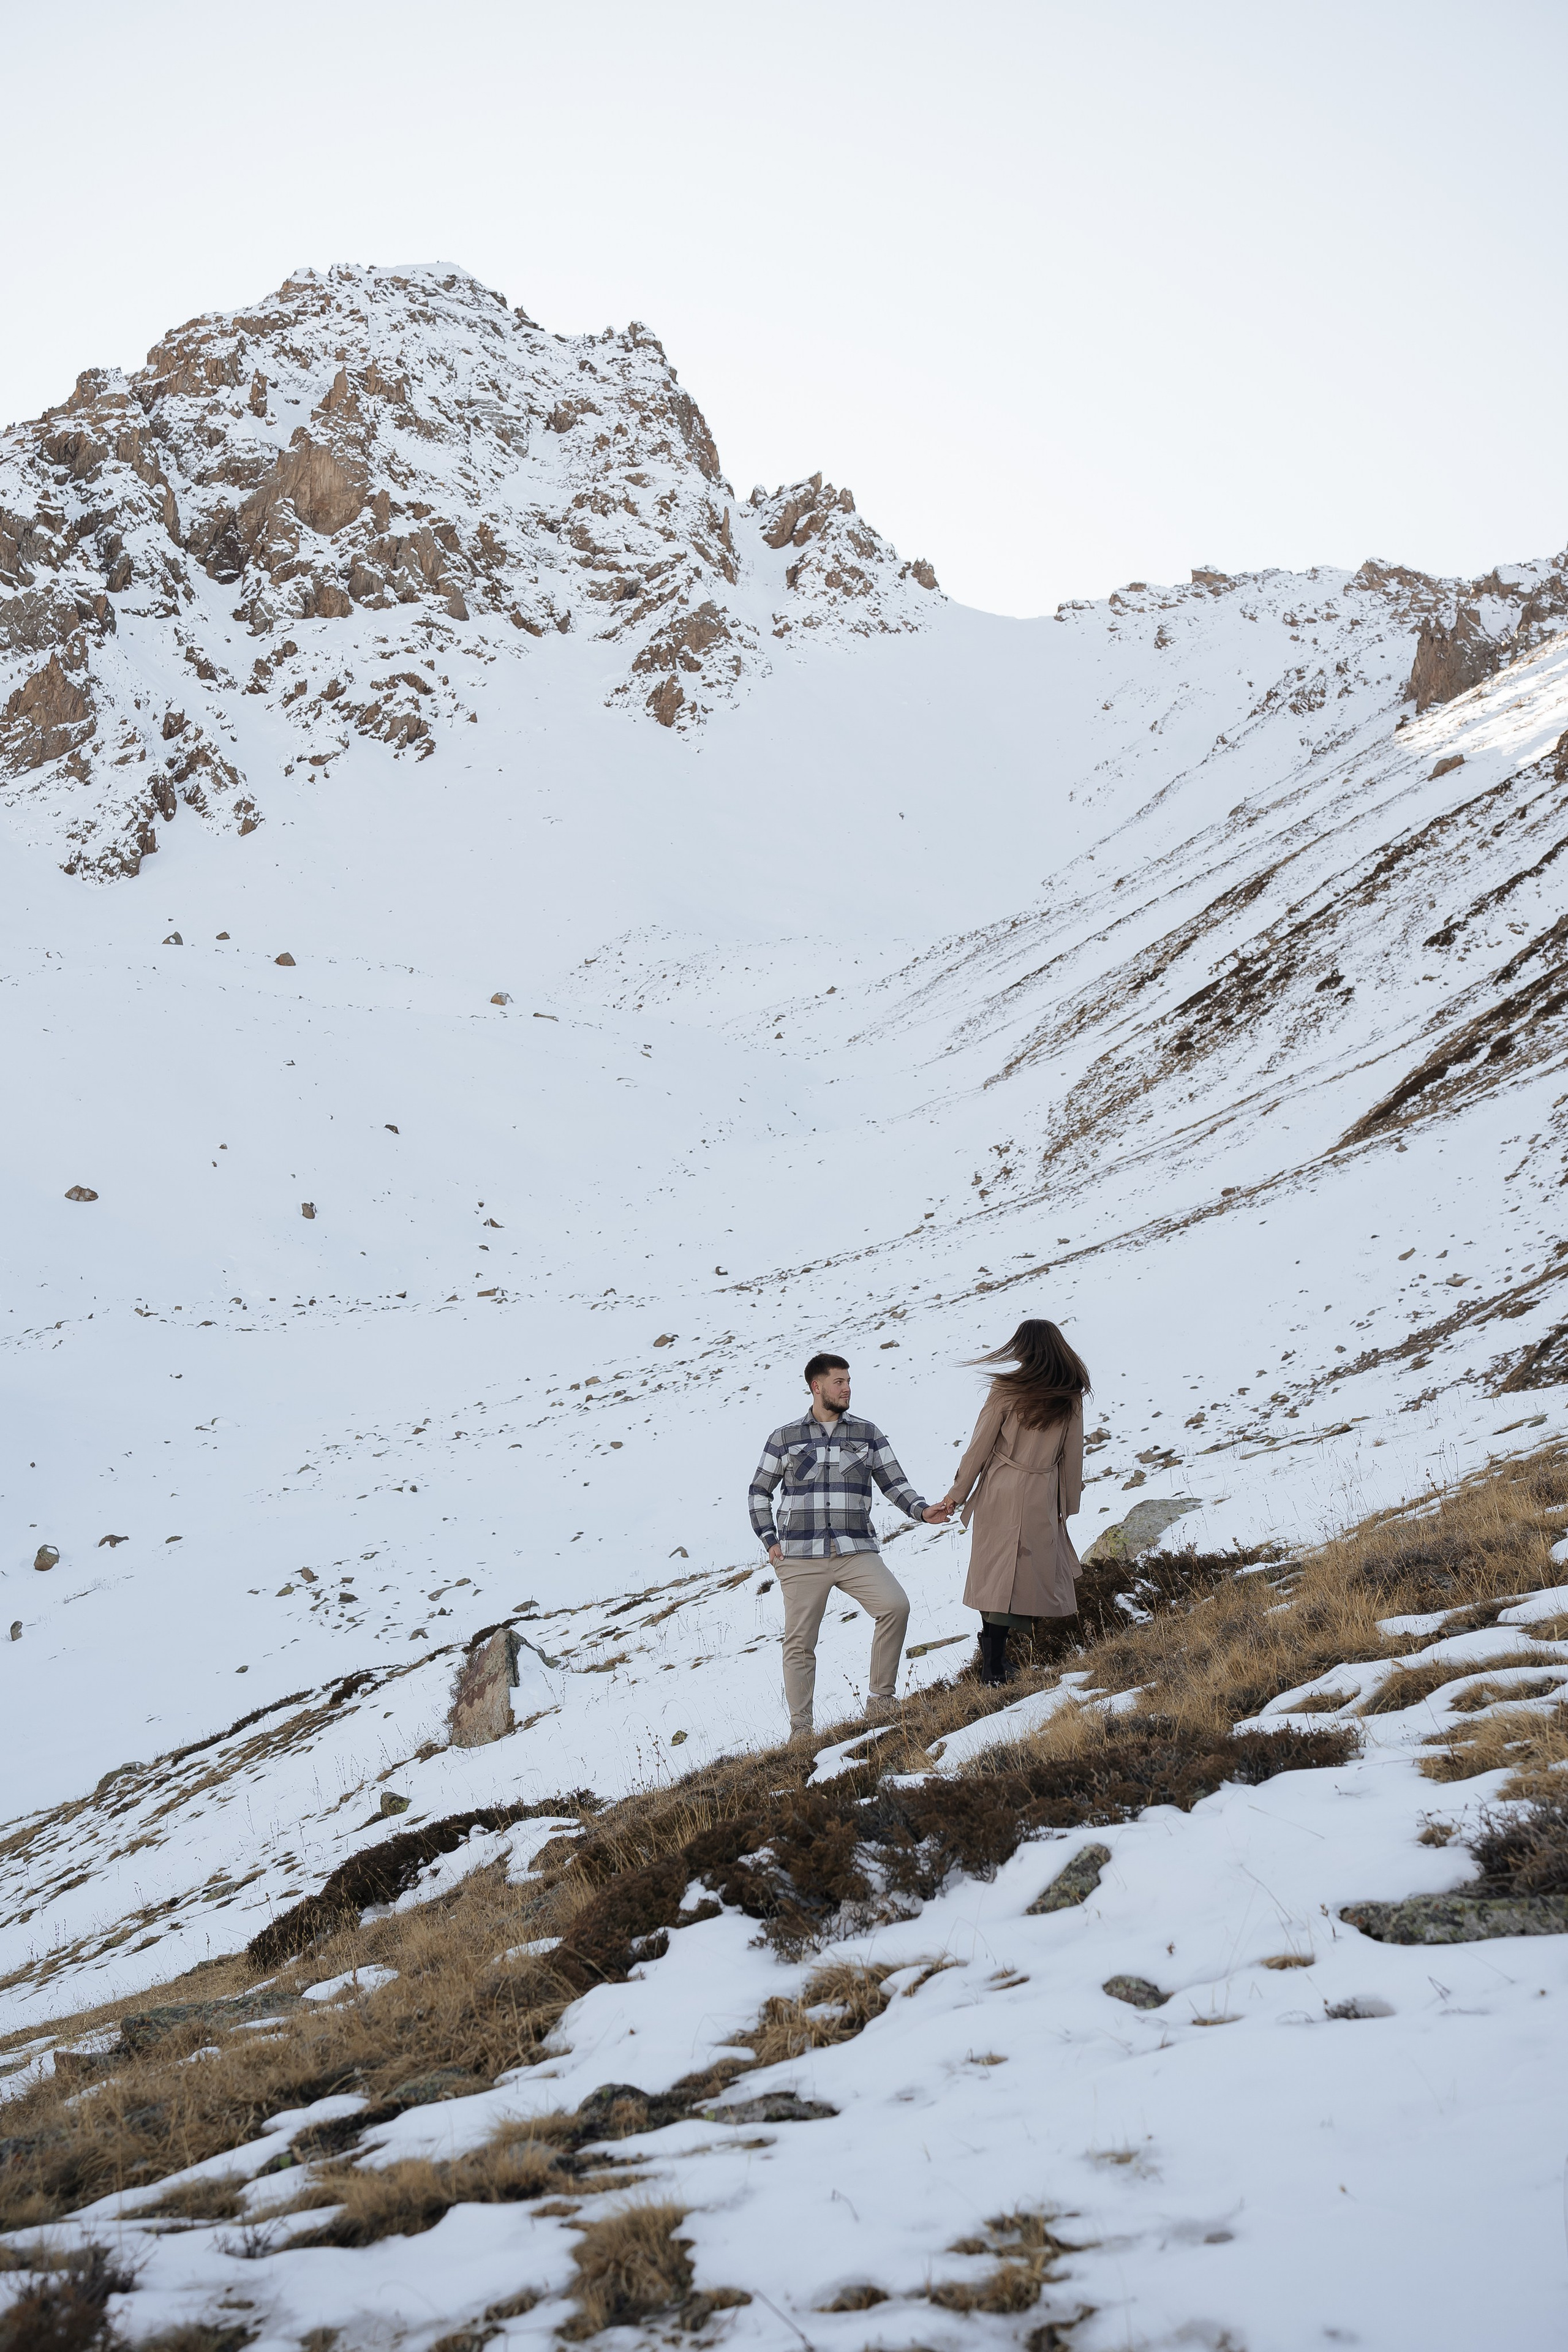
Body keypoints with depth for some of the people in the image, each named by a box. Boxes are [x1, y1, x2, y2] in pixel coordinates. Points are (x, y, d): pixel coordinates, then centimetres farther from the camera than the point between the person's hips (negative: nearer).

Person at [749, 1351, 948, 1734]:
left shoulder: (868, 1434, 11)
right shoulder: (785, 1437, 9)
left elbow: (894, 1483, 9)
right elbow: (760, 1491, 16)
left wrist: (922, 1510, -10)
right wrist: (769, 1541, 5)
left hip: (856, 1552, 0)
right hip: (800, 1557, 0)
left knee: (896, 1605, -22)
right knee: (799, 1643, 0)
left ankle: (881, 1700, -11)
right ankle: (800, 1728, 12)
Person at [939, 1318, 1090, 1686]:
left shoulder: (1005, 1391, -9)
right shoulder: (1071, 1398, -2)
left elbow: (980, 1447, -5)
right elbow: (1072, 1457, 6)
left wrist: (957, 1493, 4)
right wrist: (1069, 1503, 18)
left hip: (998, 1491, -1)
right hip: (1041, 1498, 1)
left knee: (994, 1573, 8)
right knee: (1024, 1574, 7)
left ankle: (992, 1657, 8)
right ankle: (994, 1662, 6)